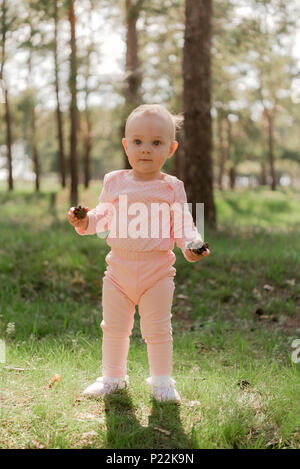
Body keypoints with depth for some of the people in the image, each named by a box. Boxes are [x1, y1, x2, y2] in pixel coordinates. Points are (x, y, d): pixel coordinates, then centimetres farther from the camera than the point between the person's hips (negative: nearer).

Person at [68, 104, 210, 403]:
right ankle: (112, 376, 31)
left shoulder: (171, 188, -5)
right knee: (113, 328, 14)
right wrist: (85, 222, -9)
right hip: (119, 270, 3)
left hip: (157, 272, -3)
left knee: (158, 330, 7)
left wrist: (191, 245, -24)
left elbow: (182, 225, -5)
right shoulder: (114, 182, 2)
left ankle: (162, 380, 24)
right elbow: (103, 218, 10)